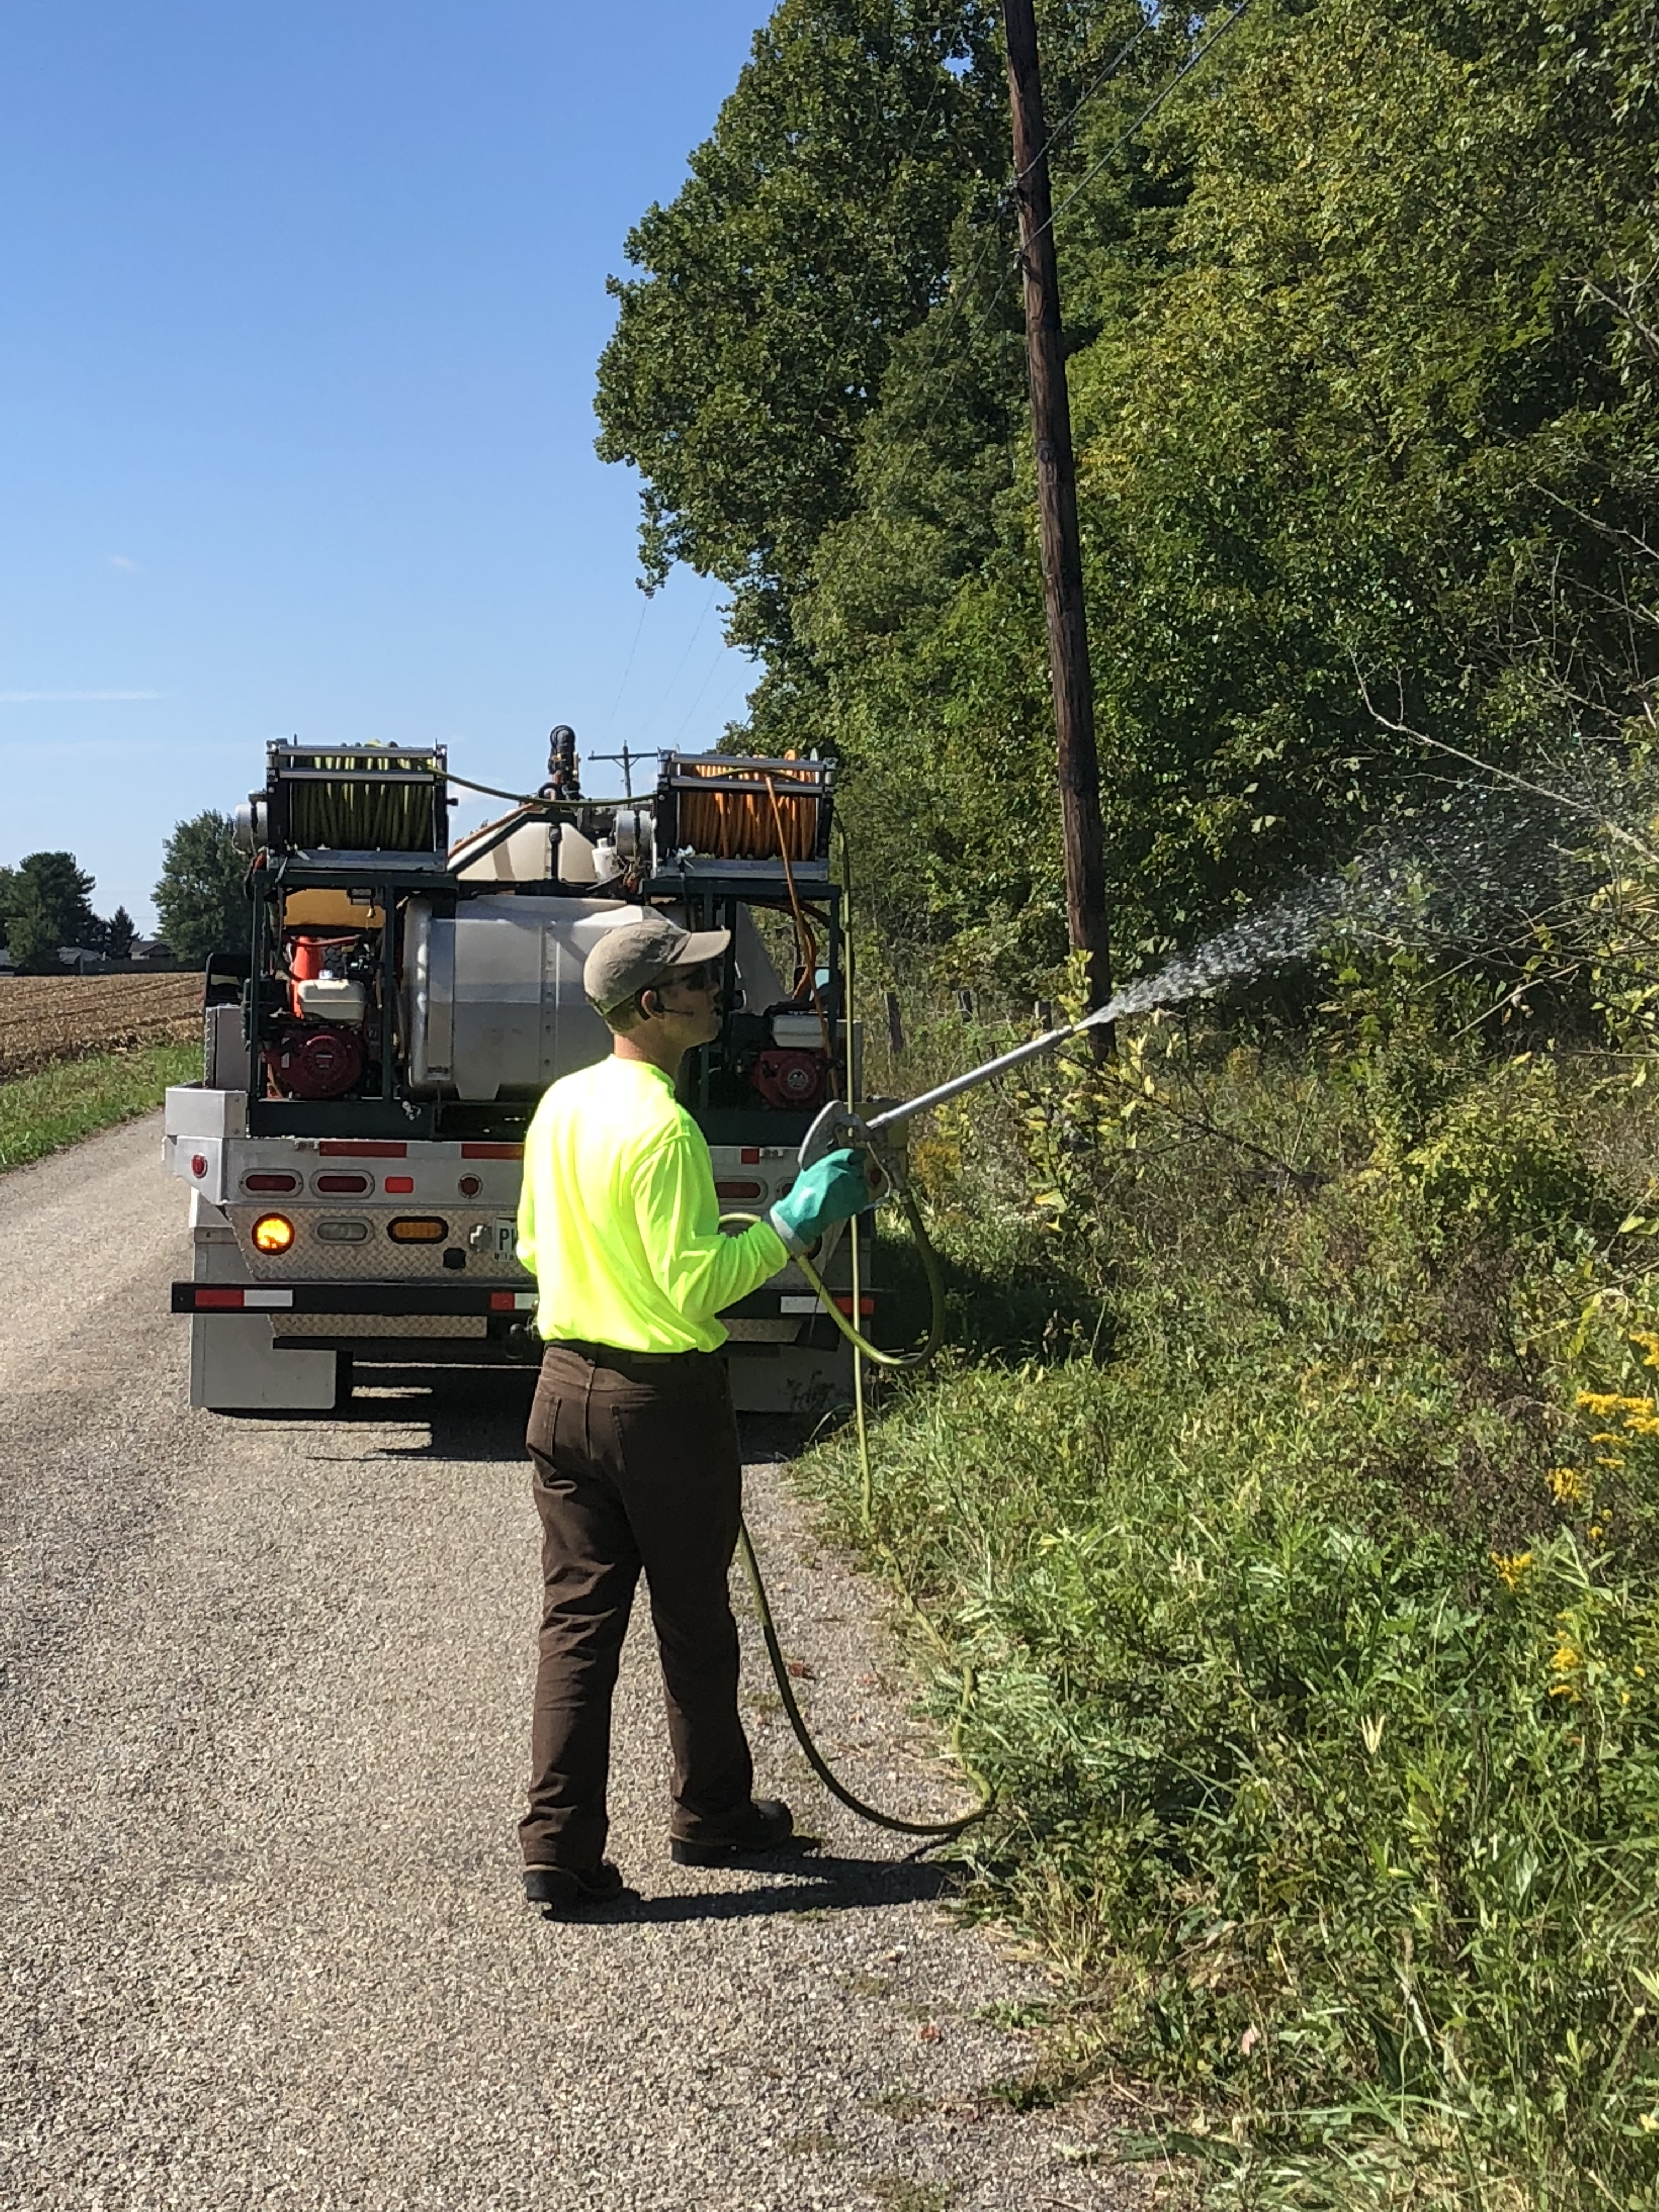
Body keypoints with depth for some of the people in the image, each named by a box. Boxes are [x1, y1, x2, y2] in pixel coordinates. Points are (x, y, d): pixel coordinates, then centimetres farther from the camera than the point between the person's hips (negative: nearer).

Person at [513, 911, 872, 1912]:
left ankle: (559, 1849, 6)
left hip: (566, 1387, 7)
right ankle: (713, 1815, 29)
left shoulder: (560, 1105, 6)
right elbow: (697, 1284, -22)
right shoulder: (662, 1126, -20)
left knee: (577, 1619, 8)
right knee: (695, 1622, 12)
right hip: (665, 1398, -7)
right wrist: (796, 1220, -16)